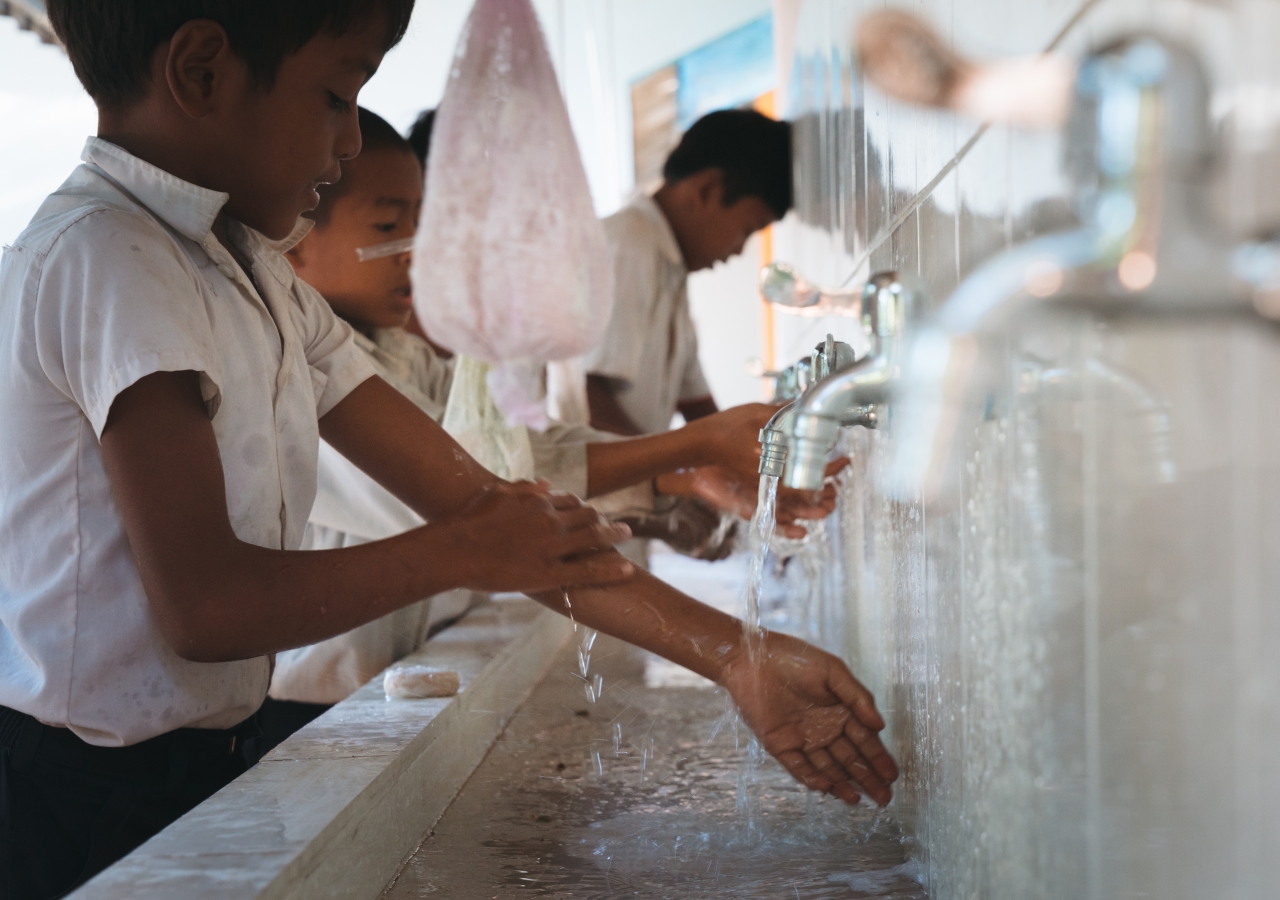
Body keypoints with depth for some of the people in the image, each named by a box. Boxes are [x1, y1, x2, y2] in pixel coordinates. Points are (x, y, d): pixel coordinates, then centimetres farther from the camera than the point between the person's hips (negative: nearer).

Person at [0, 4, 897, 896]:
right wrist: (462, 552, -12)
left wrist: (735, 654, -5)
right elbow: (202, 606, -26)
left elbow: (485, 507, 3)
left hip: (204, 767, 8)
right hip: (81, 801, -8)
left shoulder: (259, 283, 10)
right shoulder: (103, 258, -18)